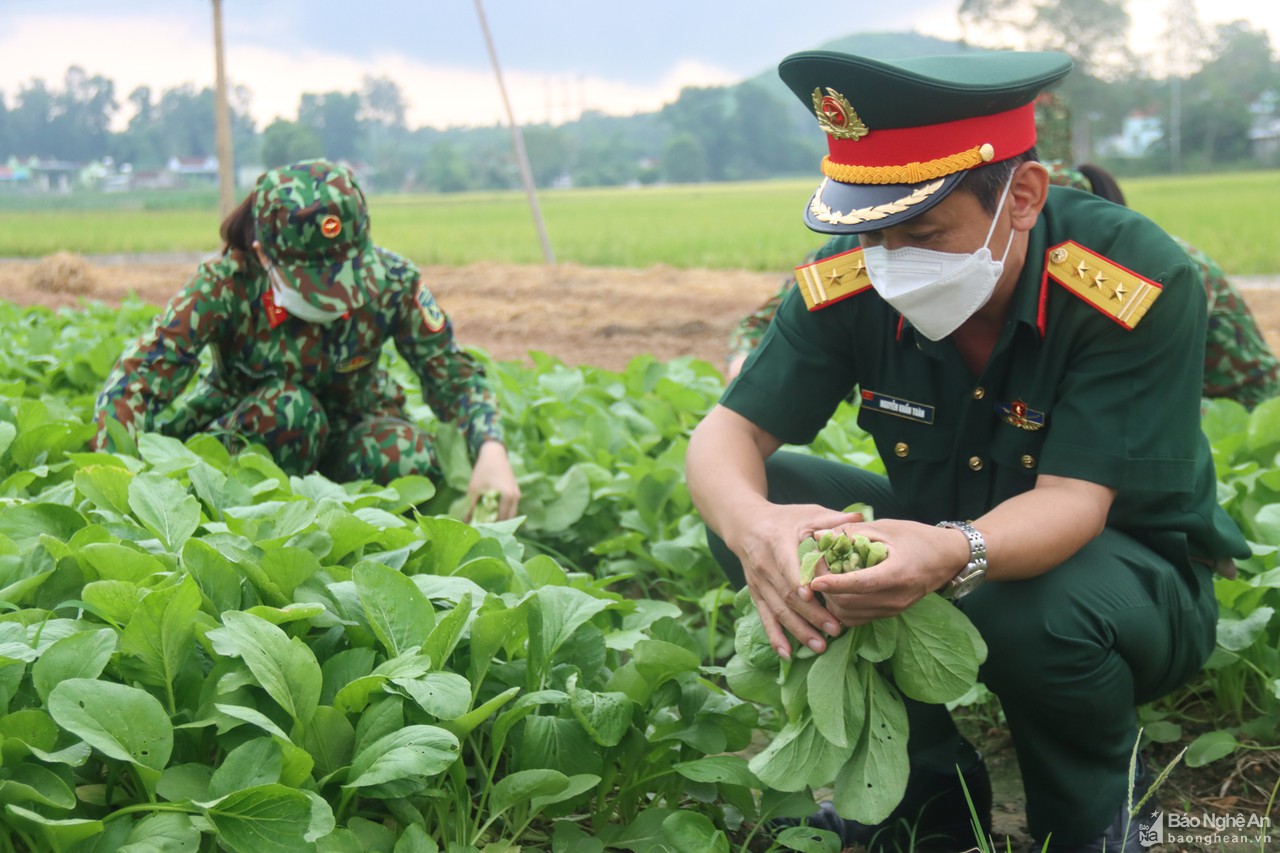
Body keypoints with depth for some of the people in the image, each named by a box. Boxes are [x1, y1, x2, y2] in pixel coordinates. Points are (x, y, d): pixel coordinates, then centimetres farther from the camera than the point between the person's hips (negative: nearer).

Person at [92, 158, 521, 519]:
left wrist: (491, 449, -31)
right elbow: (134, 382, -30)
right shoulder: (225, 286, -26)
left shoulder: (391, 281, -20)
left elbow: (452, 371, -11)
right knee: (290, 408, -36)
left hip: (350, 425, 3)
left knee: (409, 456, -31)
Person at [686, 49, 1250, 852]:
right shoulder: (846, 285, -17)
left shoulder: (1140, 284, -28)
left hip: (1134, 573, -4)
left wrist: (954, 555, -55)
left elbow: (1072, 501, -32)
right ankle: (930, 787, 2)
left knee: (1037, 605, -39)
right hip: (942, 539, 5)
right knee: (759, 494, -17)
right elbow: (728, 433, -17)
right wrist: (752, 523, -42)